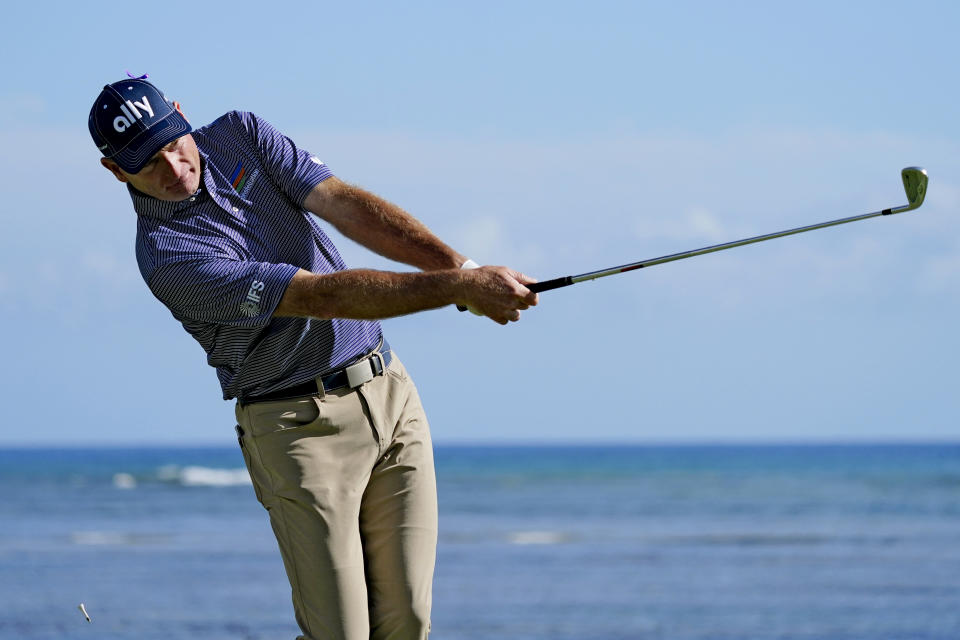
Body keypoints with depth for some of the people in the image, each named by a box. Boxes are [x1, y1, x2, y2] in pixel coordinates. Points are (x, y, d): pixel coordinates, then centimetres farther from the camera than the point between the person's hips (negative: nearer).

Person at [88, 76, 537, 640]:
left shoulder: (241, 136, 3)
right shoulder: (167, 255, -18)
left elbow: (348, 206, -7)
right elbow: (324, 296, -23)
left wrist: (459, 265, -22)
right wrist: (456, 287, -28)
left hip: (391, 397, 6)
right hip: (299, 426, -6)